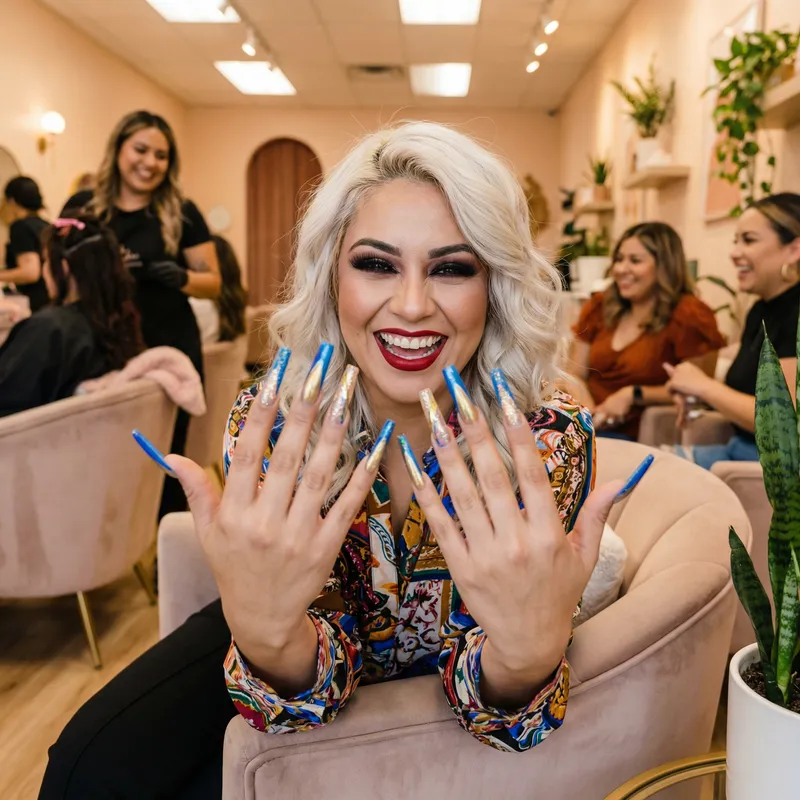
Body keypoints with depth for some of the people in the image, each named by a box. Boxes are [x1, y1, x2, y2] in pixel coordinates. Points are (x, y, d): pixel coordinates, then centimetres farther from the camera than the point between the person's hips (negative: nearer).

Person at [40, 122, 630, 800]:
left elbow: (501, 709, -23)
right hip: (307, 642, 2)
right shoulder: (270, 424, -23)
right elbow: (310, 675, -23)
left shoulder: (549, 436, -26)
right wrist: (263, 627, -47)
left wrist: (532, 645, -47)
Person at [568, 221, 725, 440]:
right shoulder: (599, 306, 10)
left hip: (640, 440, -5)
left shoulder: (688, 316, -8)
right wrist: (587, 409, -8)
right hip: (588, 428, 5)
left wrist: (633, 395, -13)